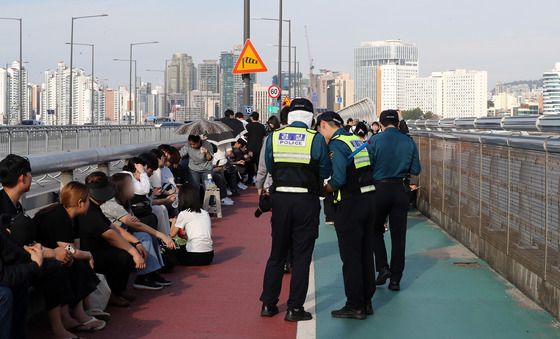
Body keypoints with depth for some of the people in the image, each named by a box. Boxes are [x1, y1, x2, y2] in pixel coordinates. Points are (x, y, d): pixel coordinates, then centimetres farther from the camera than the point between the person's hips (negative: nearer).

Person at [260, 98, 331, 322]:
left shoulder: (273, 137, 0)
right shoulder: (316, 139, -7)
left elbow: (269, 168, 8)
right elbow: (325, 172, -2)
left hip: (280, 198, 3)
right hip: (306, 201, -3)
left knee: (277, 253, 15)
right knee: (301, 256, 5)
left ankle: (268, 304, 20)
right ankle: (294, 308, 6)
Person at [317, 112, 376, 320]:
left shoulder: (336, 144, -11)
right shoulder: (358, 140, 13)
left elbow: (339, 179, -21)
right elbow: (367, 171, 14)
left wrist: (325, 189, -3)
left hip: (350, 203, -8)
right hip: (369, 198, 8)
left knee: (350, 256, 0)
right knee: (366, 254, 14)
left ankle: (355, 306, 4)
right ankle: (367, 302, 23)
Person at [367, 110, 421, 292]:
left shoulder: (374, 141, -8)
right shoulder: (409, 142, -1)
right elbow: (416, 170, 2)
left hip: (380, 188, -2)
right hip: (402, 190, 2)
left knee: (376, 230, 17)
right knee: (398, 235, 7)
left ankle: (383, 268, 3)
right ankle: (395, 279, 9)